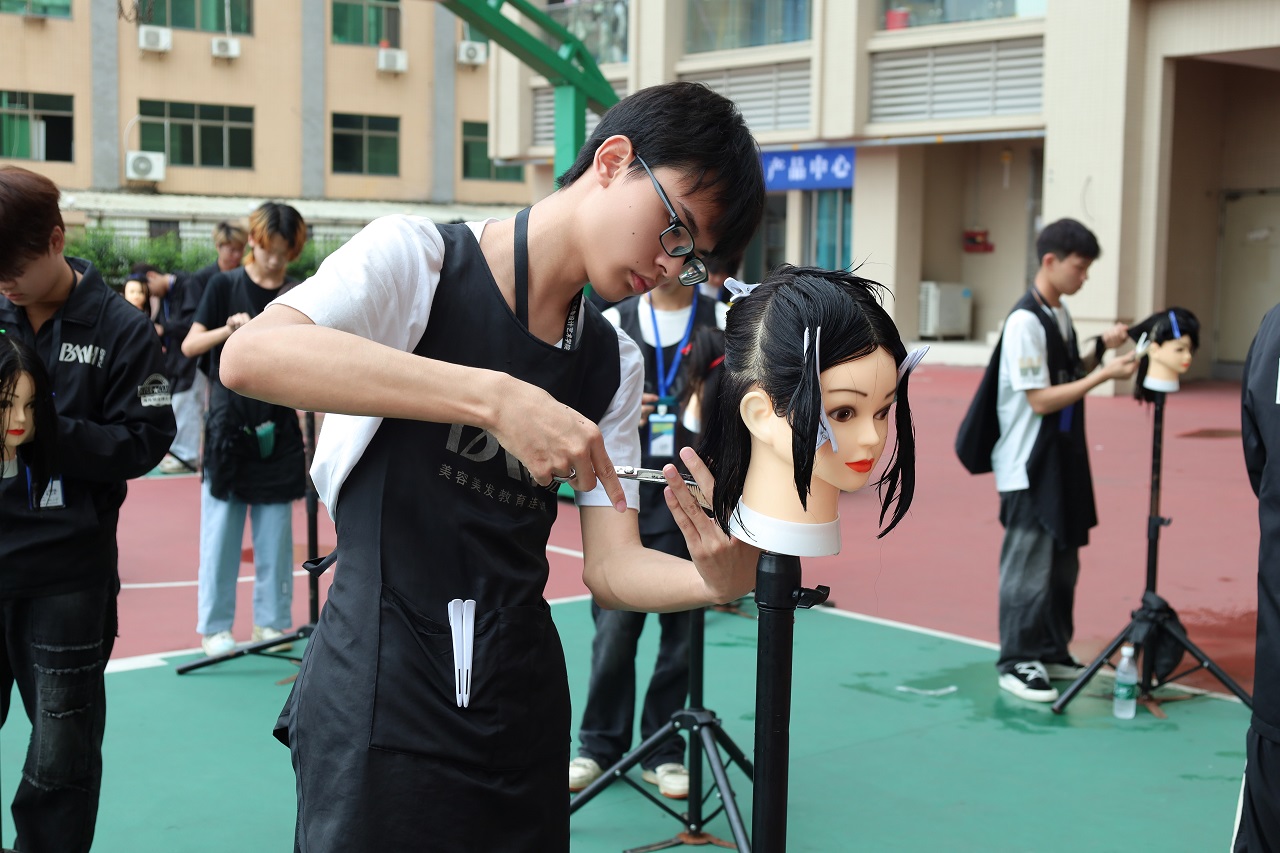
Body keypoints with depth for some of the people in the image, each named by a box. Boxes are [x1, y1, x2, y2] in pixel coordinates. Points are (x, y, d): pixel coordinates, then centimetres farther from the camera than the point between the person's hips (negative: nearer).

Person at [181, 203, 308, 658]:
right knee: (221, 530, 0)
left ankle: (270, 621, 15)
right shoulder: (225, 285, 0)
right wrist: (227, 329, -20)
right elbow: (189, 346, -4)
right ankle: (214, 626, 8)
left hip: (278, 427, 2)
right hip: (229, 422, -2)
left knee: (275, 532, 6)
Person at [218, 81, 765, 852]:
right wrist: (496, 398, -35)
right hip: (380, 702, -5)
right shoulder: (417, 257, -9)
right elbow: (250, 357, -28)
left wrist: (718, 581, -20)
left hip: (522, 712, 6)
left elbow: (612, 568, 3)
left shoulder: (612, 362, 7)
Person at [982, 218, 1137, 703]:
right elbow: (1040, 399, -20)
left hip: (1063, 459, 9)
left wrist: (1101, 349, 2)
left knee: (1063, 563, 16)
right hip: (1030, 464, -9)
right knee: (1029, 567, -1)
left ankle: (1052, 652, 28)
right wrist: (1105, 374, -19)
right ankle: (1016, 663, 10)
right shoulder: (1025, 321, -18)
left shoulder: (1060, 315, 9)